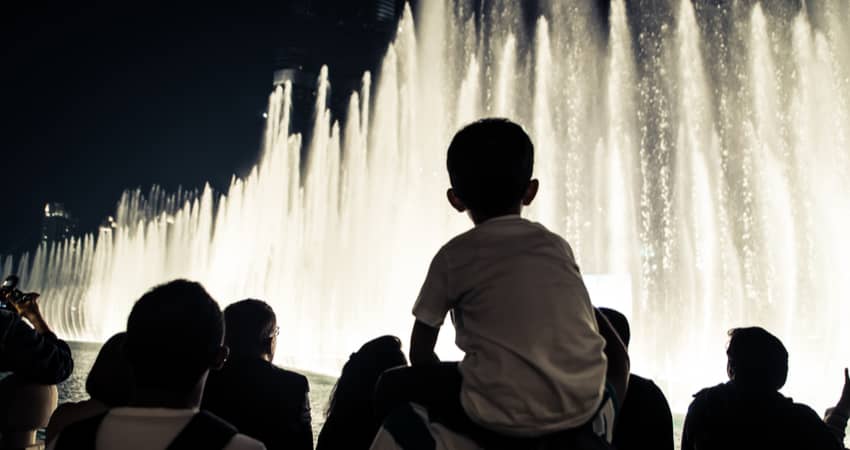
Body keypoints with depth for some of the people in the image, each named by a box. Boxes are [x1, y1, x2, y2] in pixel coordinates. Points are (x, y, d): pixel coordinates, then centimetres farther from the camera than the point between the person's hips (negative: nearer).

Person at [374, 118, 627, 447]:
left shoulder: (453, 256, 6)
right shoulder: (557, 246, 15)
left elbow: (420, 355, 12)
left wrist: (449, 383, 30)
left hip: (504, 415, -3)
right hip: (581, 409, 4)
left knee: (394, 386, 18)